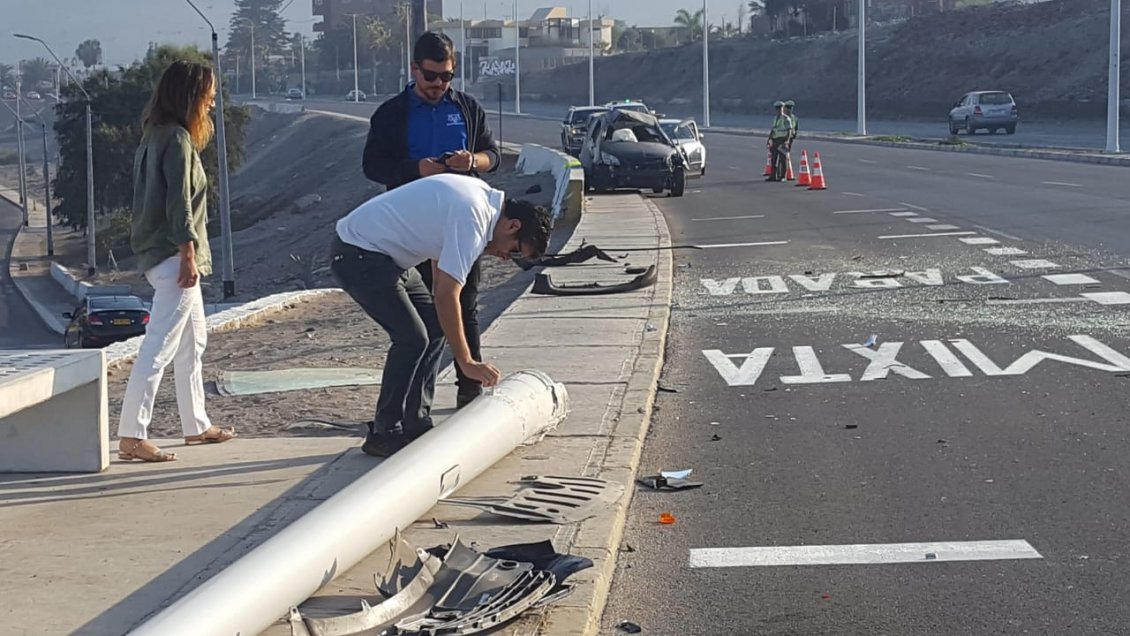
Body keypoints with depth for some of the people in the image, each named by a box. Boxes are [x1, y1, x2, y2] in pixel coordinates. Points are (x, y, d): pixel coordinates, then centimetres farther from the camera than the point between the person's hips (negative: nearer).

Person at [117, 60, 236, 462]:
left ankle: (196, 426, 27)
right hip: (174, 255, -11)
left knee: (193, 342, 18)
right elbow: (179, 202, -18)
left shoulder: (157, 135, 16)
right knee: (159, 346, -13)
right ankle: (131, 436, -16)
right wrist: (188, 255, -19)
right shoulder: (177, 138, -13)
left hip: (159, 253, 11)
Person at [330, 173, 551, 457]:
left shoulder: (482, 197, 5)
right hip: (357, 255, -11)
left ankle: (416, 425, 14)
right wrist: (466, 362, -21)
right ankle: (383, 434, -4)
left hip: (386, 255, 11)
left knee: (434, 328, 7)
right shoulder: (472, 219, -25)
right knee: (412, 337, -15)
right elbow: (447, 296, -26)